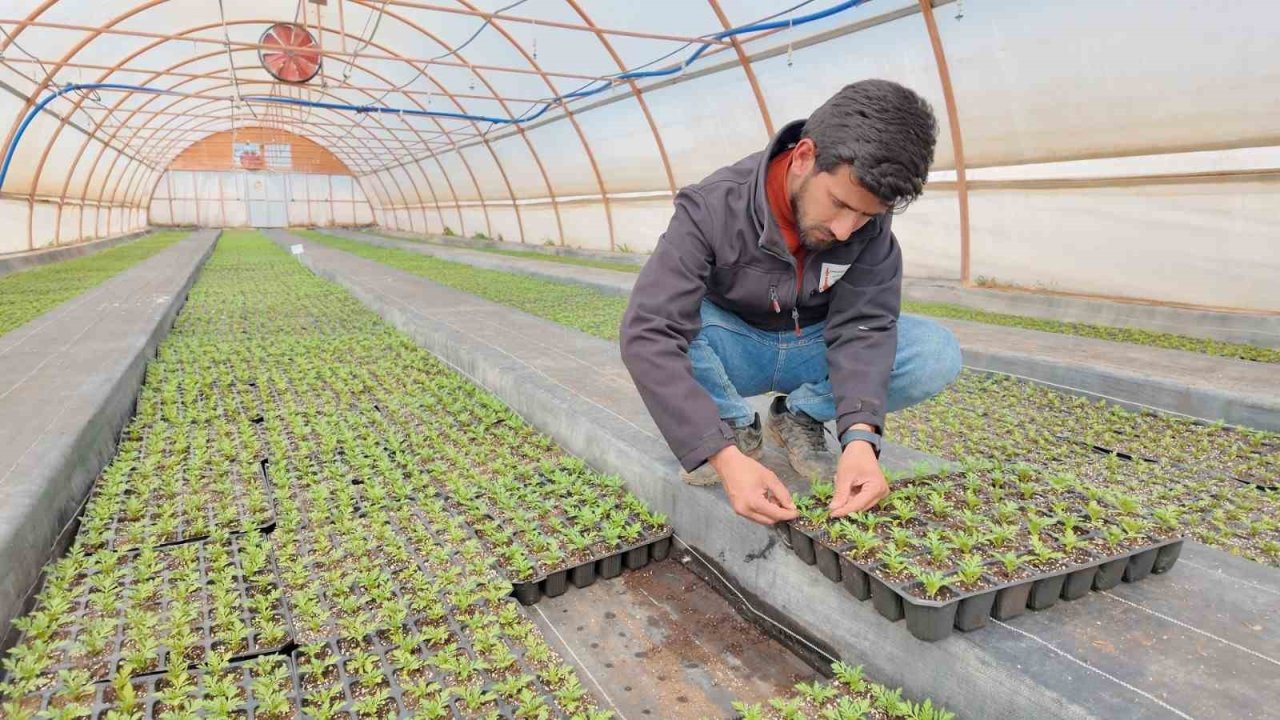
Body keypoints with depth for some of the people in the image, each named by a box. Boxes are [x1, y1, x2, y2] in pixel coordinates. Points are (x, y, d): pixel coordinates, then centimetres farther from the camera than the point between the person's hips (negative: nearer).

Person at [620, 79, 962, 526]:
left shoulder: (869, 216, -19)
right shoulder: (714, 208, -29)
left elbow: (863, 325, -23)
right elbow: (648, 334, -38)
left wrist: (860, 435, -42)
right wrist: (725, 456, -47)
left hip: (816, 349, 2)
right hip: (735, 349, -2)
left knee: (937, 354, -23)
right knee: (656, 310, -34)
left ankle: (799, 416, -1)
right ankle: (737, 427, -7)